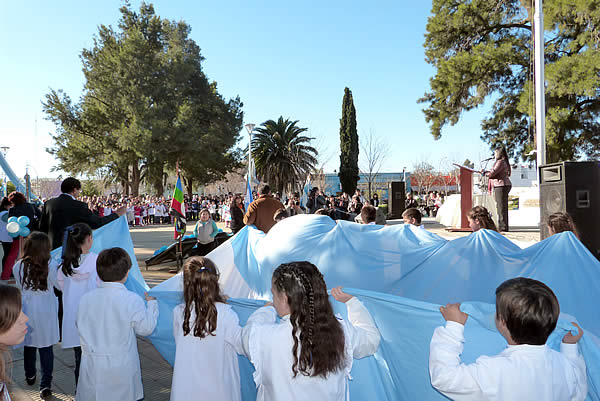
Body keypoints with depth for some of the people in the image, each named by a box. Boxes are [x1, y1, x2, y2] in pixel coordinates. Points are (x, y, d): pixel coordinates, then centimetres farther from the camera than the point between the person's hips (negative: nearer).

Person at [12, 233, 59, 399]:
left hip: (27, 310, 2)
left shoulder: (18, 267, -12)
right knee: (46, 348, 7)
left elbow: (19, 286, 3)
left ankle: (30, 376, 43)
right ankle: (45, 384, 6)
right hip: (46, 312, -2)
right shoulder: (50, 267, -17)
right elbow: (57, 283, 0)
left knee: (29, 344, 22)